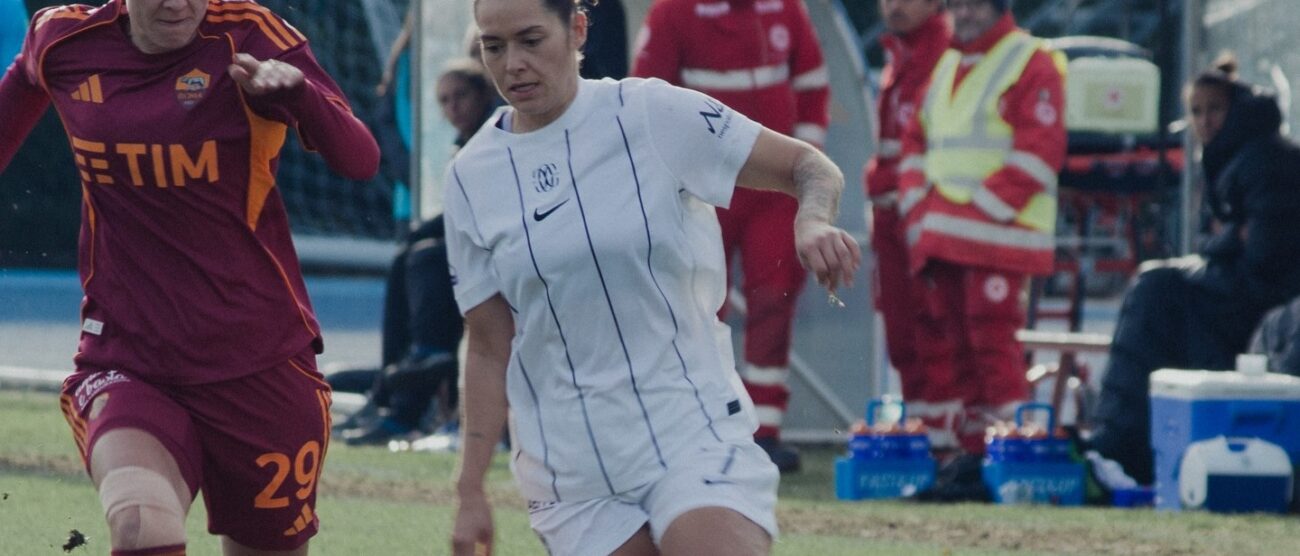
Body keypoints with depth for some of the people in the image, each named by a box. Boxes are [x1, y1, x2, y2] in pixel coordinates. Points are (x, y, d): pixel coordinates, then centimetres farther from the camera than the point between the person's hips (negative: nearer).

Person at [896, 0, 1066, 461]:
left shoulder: (1031, 64, -4)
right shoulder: (946, 67, 21)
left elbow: (1039, 150, -12)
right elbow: (917, 142, 23)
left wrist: (982, 210, -15)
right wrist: (915, 207, 7)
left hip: (998, 233, -8)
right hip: (940, 239, 8)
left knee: (990, 335, -13)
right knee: (941, 337, 6)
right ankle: (971, 444, 11)